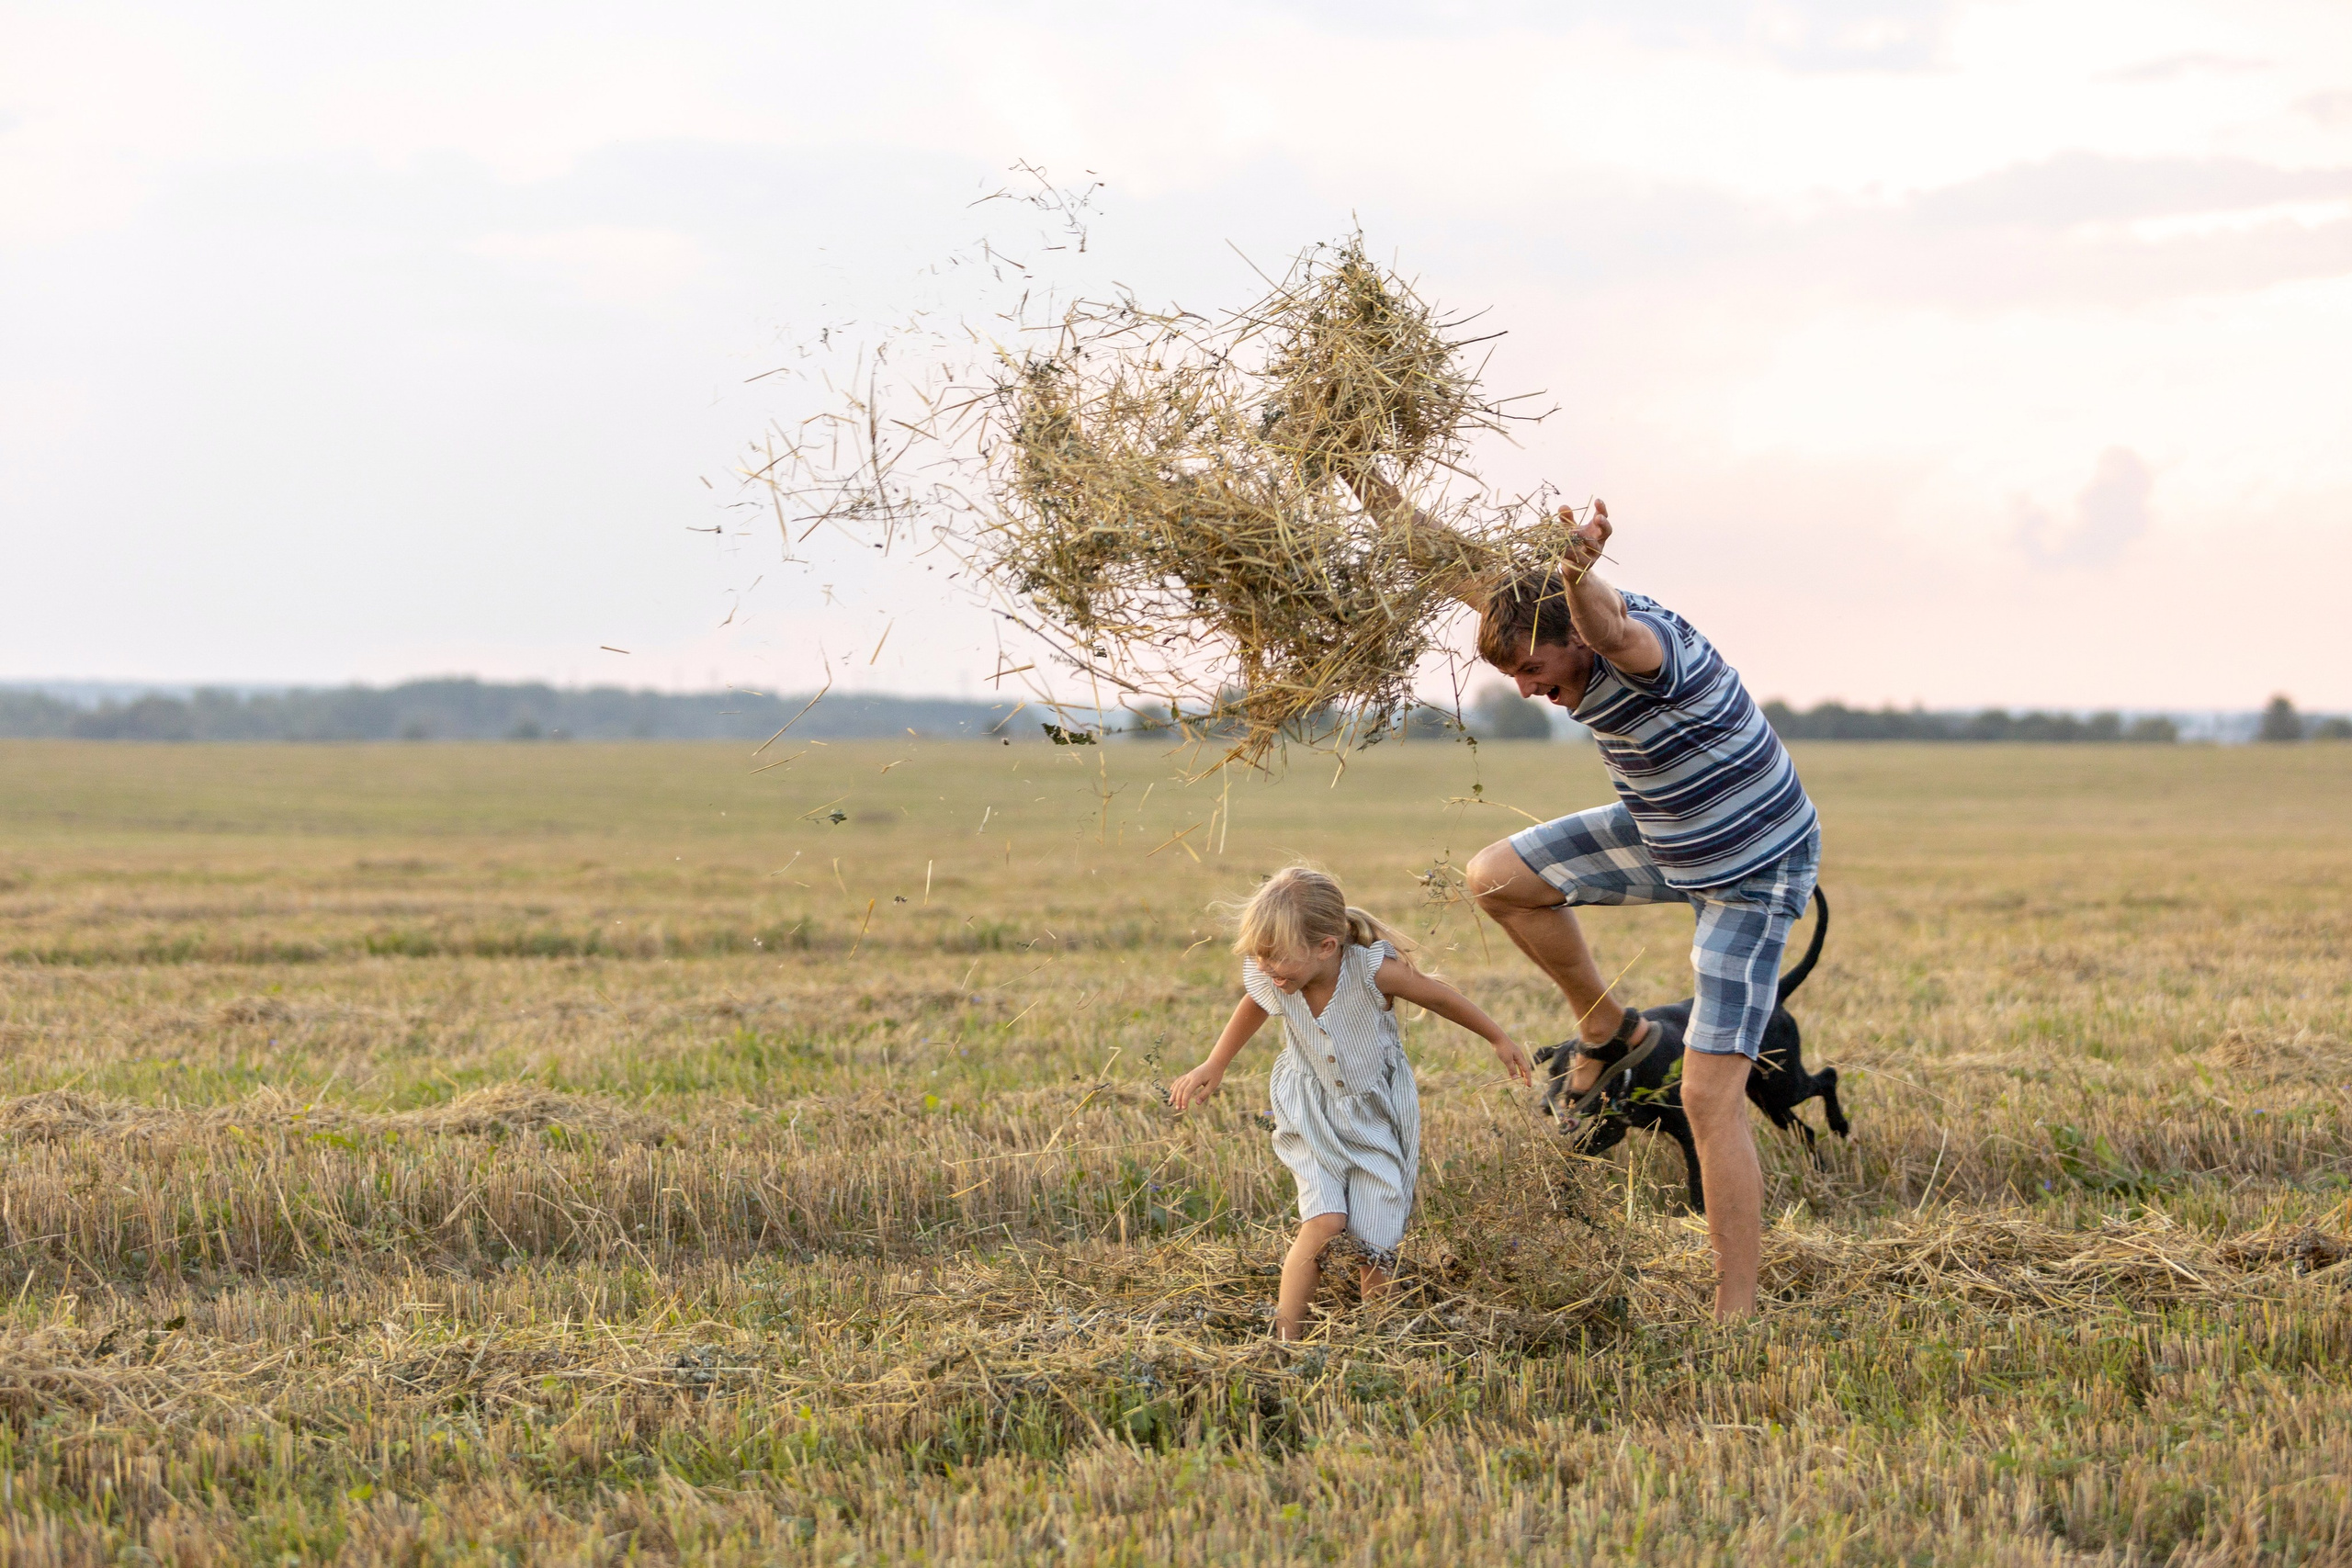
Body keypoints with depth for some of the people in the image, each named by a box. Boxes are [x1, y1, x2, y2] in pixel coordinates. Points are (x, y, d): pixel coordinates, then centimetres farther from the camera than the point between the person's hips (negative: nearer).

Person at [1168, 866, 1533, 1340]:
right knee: (1324, 1224, -20)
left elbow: (1441, 997, -9)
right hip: (1313, 1118, 1)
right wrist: (1214, 1066, 13)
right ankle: (1283, 1341, -14)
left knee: (1373, 1246, -9)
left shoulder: (1373, 972, -28)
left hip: (1377, 1118, -1)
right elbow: (1252, 1008, 10)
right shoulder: (1271, 981, -18)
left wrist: (1499, 1039, 5)